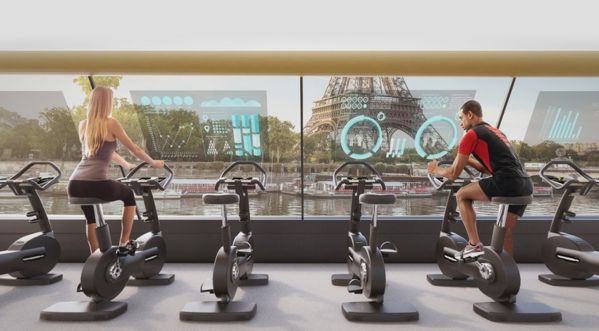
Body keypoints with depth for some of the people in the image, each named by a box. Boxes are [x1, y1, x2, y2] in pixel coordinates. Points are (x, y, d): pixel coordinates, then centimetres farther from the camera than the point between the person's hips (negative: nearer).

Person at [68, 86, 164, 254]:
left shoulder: (83, 125, 18)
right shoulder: (110, 123, -1)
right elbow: (134, 149, 5)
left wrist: (126, 164, 44)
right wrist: (153, 162, 22)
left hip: (74, 186, 6)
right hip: (96, 185, -6)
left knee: (90, 216, 31)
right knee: (129, 195, 23)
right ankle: (124, 244, 24)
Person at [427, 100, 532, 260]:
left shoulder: (472, 134, 0)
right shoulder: (495, 132, 26)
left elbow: (453, 173, 3)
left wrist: (436, 170, 20)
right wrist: (468, 160, 32)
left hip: (507, 182, -8)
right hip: (526, 185, 9)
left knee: (462, 195, 6)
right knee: (505, 230, 18)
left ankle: (474, 245, 3)